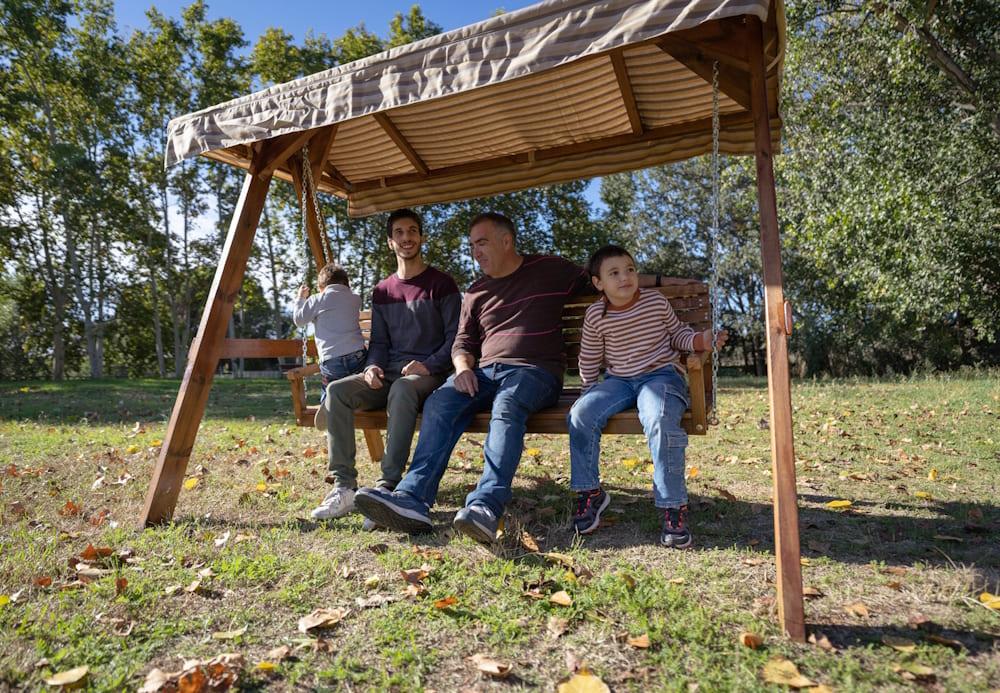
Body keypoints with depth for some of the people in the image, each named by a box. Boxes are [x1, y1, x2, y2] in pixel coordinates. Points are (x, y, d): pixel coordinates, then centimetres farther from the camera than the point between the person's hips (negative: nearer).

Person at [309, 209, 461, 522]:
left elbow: (455, 337, -3)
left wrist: (428, 365, -18)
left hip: (429, 375, -5)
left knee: (402, 390, -40)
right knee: (337, 390, -22)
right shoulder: (382, 291, 18)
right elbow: (379, 341, 17)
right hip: (388, 375, 5)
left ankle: (388, 486, -38)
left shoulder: (441, 284, 2)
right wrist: (373, 366, -5)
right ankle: (344, 486, -24)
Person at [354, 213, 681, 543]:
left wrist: (652, 279, 11)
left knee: (507, 406, -39)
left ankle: (486, 507, -53)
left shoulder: (551, 269, 13)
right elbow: (463, 342, 22)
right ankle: (412, 498, -39)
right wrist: (463, 367, 0)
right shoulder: (476, 293, 24)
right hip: (485, 372, 4)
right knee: (438, 402, -26)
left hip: (536, 370, -4)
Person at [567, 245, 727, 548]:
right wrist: (589, 390, 17)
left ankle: (673, 507, -20)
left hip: (660, 375, -2)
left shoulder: (657, 302, -2)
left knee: (660, 422, -35)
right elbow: (589, 358, 12)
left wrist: (701, 340, -9)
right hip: (618, 380, 3)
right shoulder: (596, 315, 0)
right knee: (580, 414, -23)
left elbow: (677, 334, 10)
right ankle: (589, 492, -5)